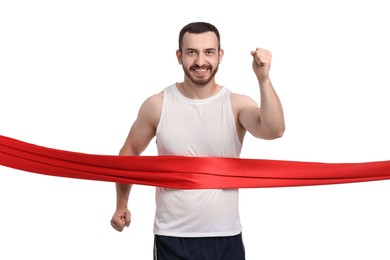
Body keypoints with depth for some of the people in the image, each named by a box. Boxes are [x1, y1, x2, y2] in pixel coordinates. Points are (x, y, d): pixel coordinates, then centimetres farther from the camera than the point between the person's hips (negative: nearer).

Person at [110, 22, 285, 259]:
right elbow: (130, 152, 10)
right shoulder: (157, 106, -4)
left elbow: (274, 131, -23)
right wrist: (122, 204, 10)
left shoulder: (237, 105, -5)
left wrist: (264, 79, -35)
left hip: (225, 237, 0)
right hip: (172, 239, 0)